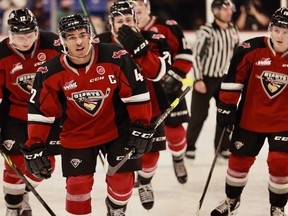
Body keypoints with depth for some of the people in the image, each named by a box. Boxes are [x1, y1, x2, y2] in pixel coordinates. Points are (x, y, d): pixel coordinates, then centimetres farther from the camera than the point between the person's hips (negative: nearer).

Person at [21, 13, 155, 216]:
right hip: (77, 133, 1)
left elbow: (136, 91, -13)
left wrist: (141, 126, -13)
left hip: (117, 128, 0)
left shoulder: (115, 58, -21)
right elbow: (40, 111, -8)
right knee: (78, 182, -2)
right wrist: (35, 146, -11)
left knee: (123, 175, 1)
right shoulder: (50, 72, -16)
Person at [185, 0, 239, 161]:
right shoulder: (206, 31, -18)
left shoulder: (233, 30, 3)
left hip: (225, 78, 6)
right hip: (206, 79, -6)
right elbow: (196, 55, -17)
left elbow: (236, 53, 14)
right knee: (199, 115, 1)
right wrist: (198, 80, -19)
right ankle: (189, 146, 16)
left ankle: (223, 147, 21)